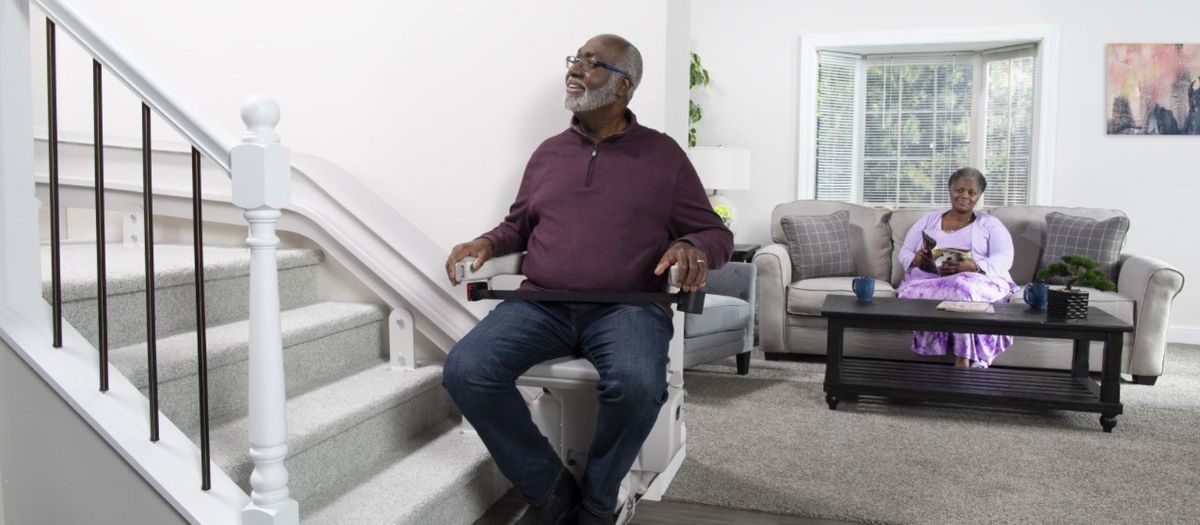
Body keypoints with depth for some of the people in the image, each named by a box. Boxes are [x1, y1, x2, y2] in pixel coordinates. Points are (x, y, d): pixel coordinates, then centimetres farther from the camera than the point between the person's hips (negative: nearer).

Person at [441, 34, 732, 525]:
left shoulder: (663, 153, 8)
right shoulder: (548, 152, 18)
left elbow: (715, 232, 11)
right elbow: (518, 225, 29)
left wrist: (694, 248, -13)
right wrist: (487, 243, 6)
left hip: (627, 307, -3)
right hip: (541, 304, 3)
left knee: (636, 385, -37)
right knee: (464, 371, -25)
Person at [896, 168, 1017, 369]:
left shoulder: (990, 224, 17)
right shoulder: (929, 220, 23)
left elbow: (1004, 260, 2)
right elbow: (904, 252, 19)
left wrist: (973, 267, -21)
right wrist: (916, 260, -8)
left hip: (979, 281, -1)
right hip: (927, 281, 1)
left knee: (963, 286, -40)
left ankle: (963, 361, -39)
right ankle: (973, 361, -33)